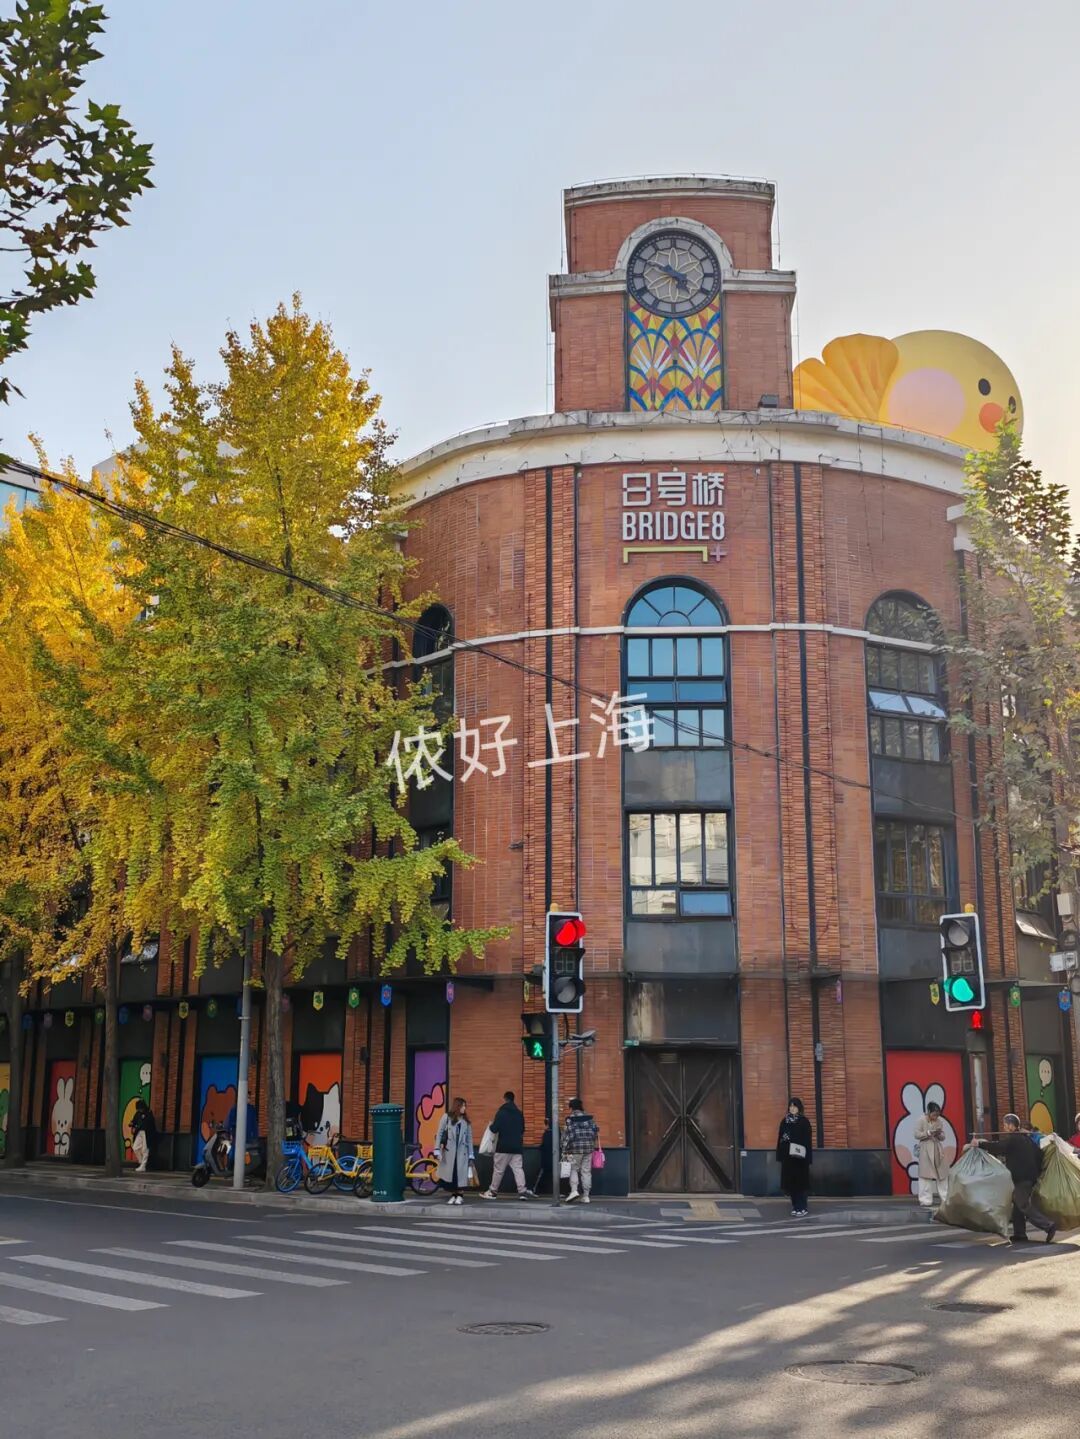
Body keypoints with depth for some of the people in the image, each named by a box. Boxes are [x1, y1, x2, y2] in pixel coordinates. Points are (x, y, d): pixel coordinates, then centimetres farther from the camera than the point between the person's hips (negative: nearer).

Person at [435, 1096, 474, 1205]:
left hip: (462, 1152, 1)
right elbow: (440, 1134, 0)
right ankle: (453, 1195, 14)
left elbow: (469, 1138, 9)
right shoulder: (447, 1117, 2)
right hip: (449, 1151, -1)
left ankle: (459, 1196, 8)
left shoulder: (466, 1121, 10)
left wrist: (471, 1156, 6)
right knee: (449, 1174, 1)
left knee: (460, 1174, -4)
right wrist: (437, 1150, -8)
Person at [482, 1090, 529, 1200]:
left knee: (498, 1169, 5)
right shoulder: (519, 1113, 8)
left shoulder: (501, 1112, -10)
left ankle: (493, 1191, 14)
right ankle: (522, 1191, -8)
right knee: (518, 1168, 3)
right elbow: (522, 1130, 16)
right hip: (516, 1146, 5)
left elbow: (494, 1129, -13)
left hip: (503, 1147, -5)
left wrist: (490, 1125, 8)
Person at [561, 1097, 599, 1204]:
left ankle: (574, 1190, -12)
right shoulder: (589, 1118, 9)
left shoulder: (570, 1119, -4)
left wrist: (564, 1151, -6)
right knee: (586, 1171, 8)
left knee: (574, 1169, 9)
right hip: (589, 1148, 4)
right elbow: (596, 1131, 10)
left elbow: (567, 1135, -9)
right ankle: (586, 1196, 8)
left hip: (575, 1148, -4)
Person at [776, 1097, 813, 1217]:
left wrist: (807, 1156, -13)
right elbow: (780, 1138, 9)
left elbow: (808, 1139, -6)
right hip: (787, 1155, 4)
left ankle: (802, 1208, -3)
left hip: (799, 1155, -4)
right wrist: (780, 1154, 4)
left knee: (800, 1180, -5)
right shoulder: (784, 1121, 9)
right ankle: (795, 1206, 14)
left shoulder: (804, 1121, -3)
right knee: (790, 1180, 5)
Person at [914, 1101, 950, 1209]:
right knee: (926, 1175, -4)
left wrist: (939, 1134, -13)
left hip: (938, 1149, 5)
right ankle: (926, 1200, -1)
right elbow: (917, 1135, -9)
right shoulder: (921, 1120, -6)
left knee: (942, 1173, 6)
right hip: (926, 1150, -5)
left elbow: (943, 1137, 10)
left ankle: (945, 1199, 13)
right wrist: (929, 1133, -20)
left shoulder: (940, 1121, 6)